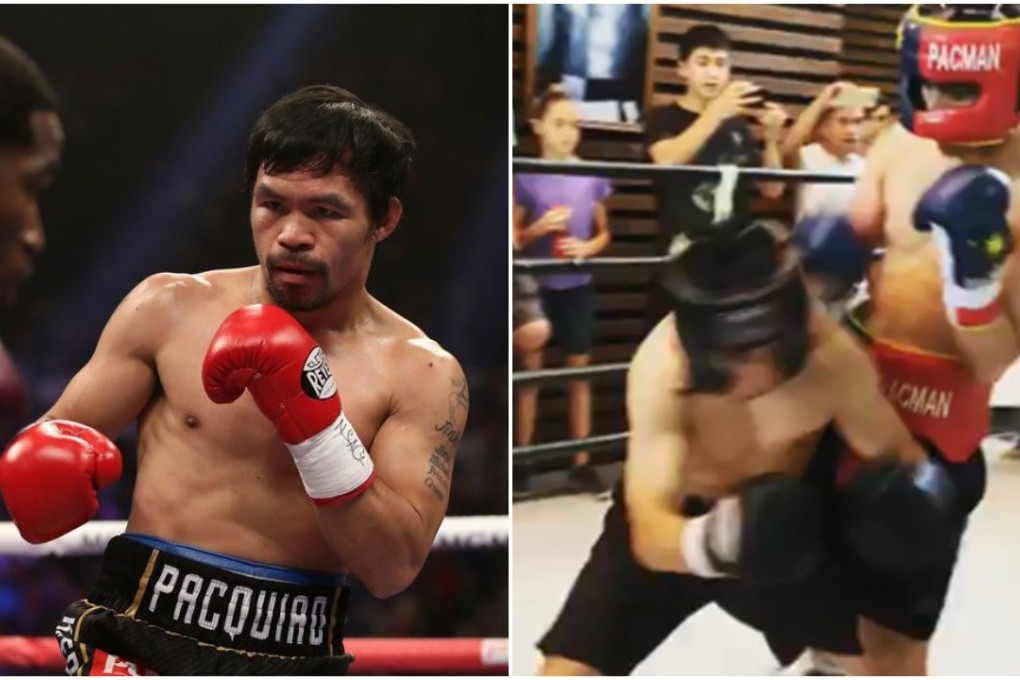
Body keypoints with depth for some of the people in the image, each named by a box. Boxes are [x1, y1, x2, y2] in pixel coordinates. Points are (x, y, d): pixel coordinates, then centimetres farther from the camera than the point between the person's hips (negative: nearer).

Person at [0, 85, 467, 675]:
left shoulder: (422, 374, -1)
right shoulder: (170, 307, 3)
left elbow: (392, 569, -9)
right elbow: (50, 441, 8)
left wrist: (312, 417, -18)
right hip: (142, 633, 1)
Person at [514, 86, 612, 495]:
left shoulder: (593, 178, 1)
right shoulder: (526, 177, -6)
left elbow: (604, 233, 10)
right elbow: (512, 238, -2)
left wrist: (587, 247, -11)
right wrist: (540, 228, -20)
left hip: (577, 286, 2)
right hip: (535, 285, -2)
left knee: (580, 370, 7)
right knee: (530, 370, 3)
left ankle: (581, 462, 13)